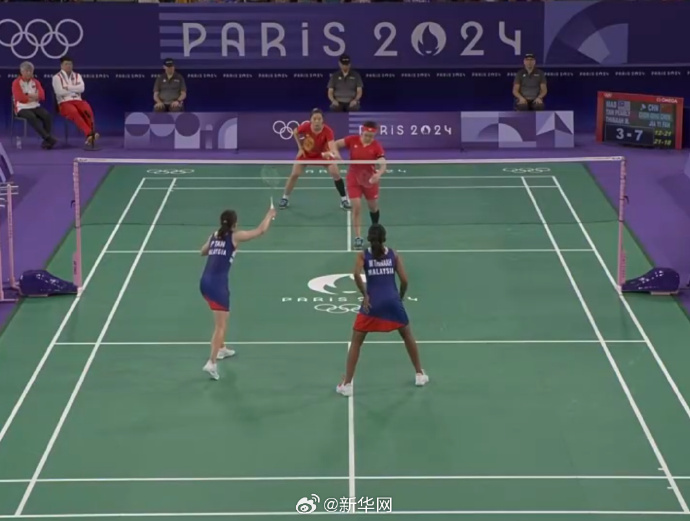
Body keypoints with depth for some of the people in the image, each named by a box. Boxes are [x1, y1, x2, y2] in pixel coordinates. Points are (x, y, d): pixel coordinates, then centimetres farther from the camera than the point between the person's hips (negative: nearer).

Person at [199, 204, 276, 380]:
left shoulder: (214, 236, 14)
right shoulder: (235, 237, -2)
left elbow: (203, 252, 33)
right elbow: (260, 230, 3)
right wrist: (270, 215, 18)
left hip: (205, 282, 7)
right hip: (218, 284, -7)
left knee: (220, 319, 31)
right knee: (220, 325, -7)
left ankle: (221, 348, 44)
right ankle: (211, 363, -20)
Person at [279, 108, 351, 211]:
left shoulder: (328, 131, -36)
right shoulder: (305, 127, -30)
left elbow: (333, 147, -49)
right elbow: (295, 133, -5)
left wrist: (331, 153, -72)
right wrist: (300, 148, -8)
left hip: (323, 154, -1)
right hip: (306, 153, 1)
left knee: (336, 174, -13)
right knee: (294, 174, -7)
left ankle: (344, 199, 4)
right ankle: (285, 198, 13)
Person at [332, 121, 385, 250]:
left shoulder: (377, 147, -18)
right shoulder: (352, 140, -13)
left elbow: (383, 165, -27)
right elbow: (336, 144, -3)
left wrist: (379, 174, -49)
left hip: (370, 179, 0)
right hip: (354, 178, 0)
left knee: (373, 207, 15)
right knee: (356, 207, -9)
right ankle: (358, 237, -3)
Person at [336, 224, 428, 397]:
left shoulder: (363, 255, 4)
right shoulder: (394, 255, 8)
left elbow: (357, 274, -15)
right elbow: (404, 280, 1)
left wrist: (365, 295, -7)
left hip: (372, 302, -1)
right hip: (392, 301, 1)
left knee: (356, 342, 10)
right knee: (408, 337, 25)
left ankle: (346, 384, 3)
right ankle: (419, 375, 32)